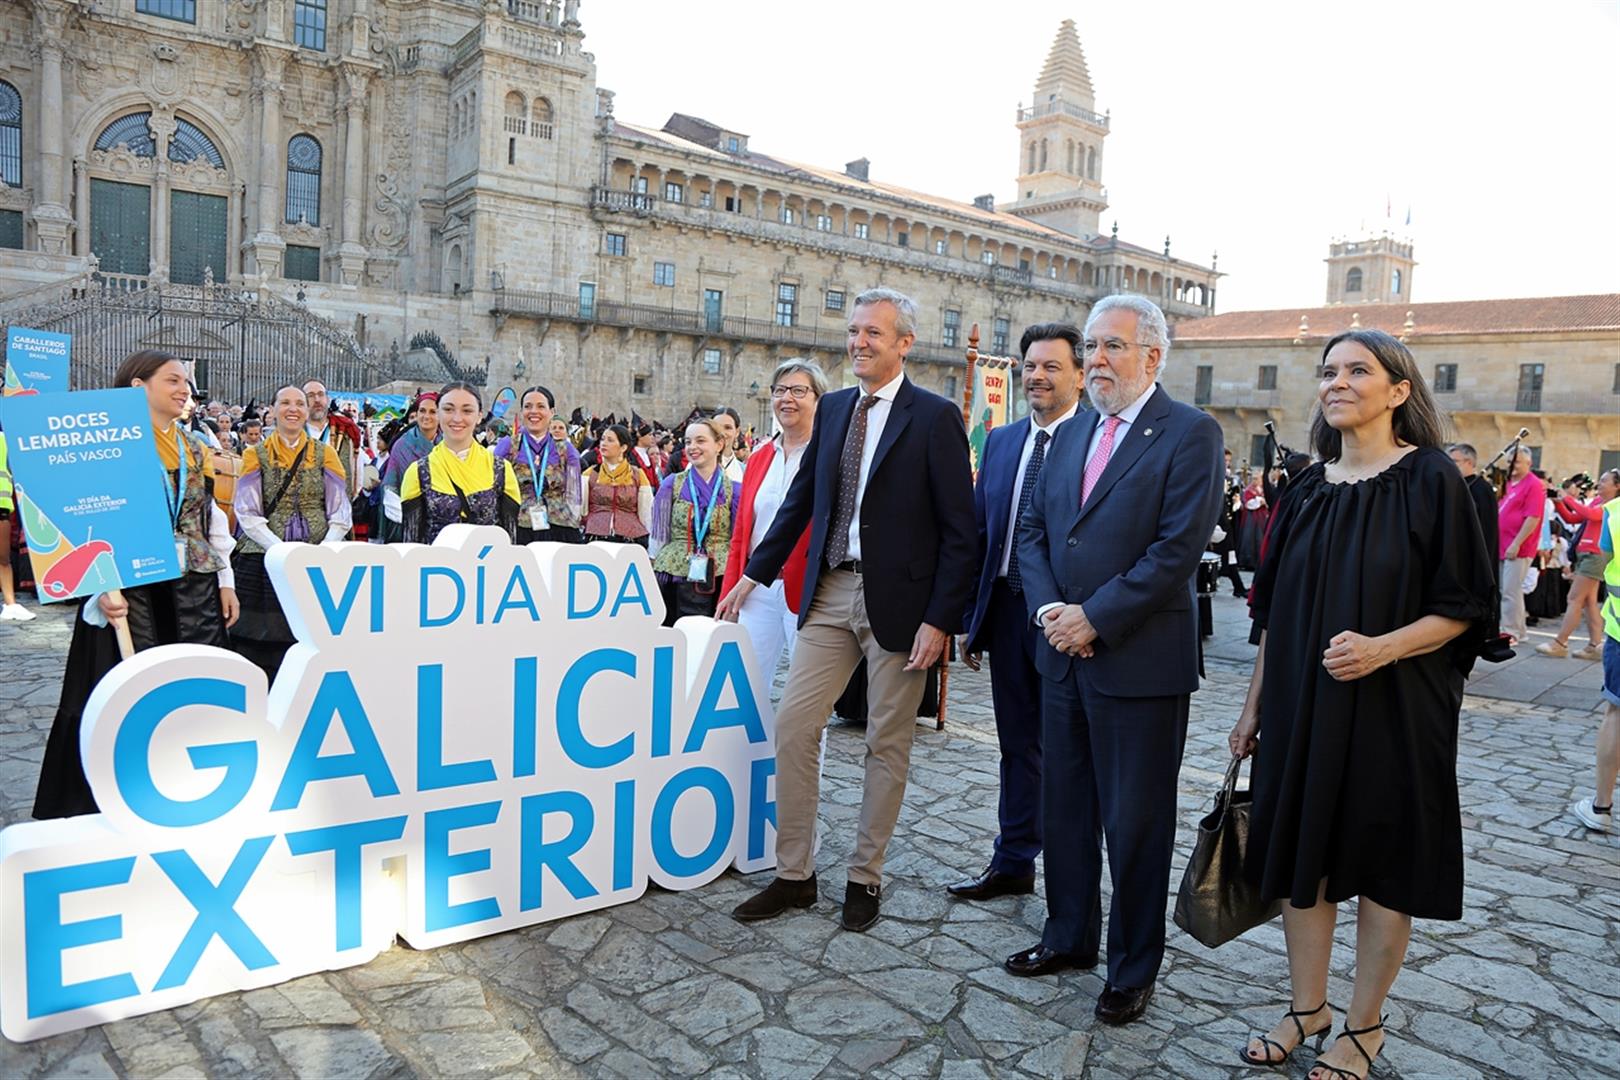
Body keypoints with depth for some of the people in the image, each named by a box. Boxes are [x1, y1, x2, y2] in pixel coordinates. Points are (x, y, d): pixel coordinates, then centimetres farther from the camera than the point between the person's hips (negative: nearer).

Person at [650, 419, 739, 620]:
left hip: (718, 579, 0)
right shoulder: (672, 484, 6)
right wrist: (652, 576, 4)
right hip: (675, 578, 0)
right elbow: (658, 535, 8)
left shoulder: (733, 489, 5)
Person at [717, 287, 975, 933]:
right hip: (830, 594, 5)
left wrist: (939, 620, -14)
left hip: (898, 600, -5)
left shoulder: (935, 417, -7)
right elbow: (801, 500, 15)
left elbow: (958, 532, -9)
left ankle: (865, 878, 24)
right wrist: (753, 575, 14)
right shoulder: (833, 410, 10)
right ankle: (794, 875, 18)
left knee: (887, 744, 8)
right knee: (792, 726, 3)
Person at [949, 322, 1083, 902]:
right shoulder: (1000, 441, 10)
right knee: (1018, 745, 17)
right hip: (1007, 610, 6)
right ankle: (1013, 863, 32)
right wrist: (972, 617, 9)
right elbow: (978, 532, 11)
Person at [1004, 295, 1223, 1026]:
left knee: (1135, 822, 7)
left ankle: (1134, 970, 25)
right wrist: (1049, 609, -6)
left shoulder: (1190, 434, -9)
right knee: (1064, 806, 17)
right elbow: (1033, 530, 10)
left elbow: (1178, 548, -18)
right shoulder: (1072, 436, 13)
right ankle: (1069, 936, 36)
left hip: (1139, 660, -6)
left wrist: (1093, 618, -17)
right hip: (1064, 654, 7)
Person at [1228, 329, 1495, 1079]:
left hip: (1393, 709, -4)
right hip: (1302, 706, 5)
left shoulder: (1432, 481, -8)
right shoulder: (1308, 490, 6)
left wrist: (1382, 648, -25)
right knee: (1301, 851, 11)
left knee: (1381, 865, 8)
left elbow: (1464, 607, -8)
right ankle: (1307, 1006, 29)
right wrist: (1254, 705, 10)